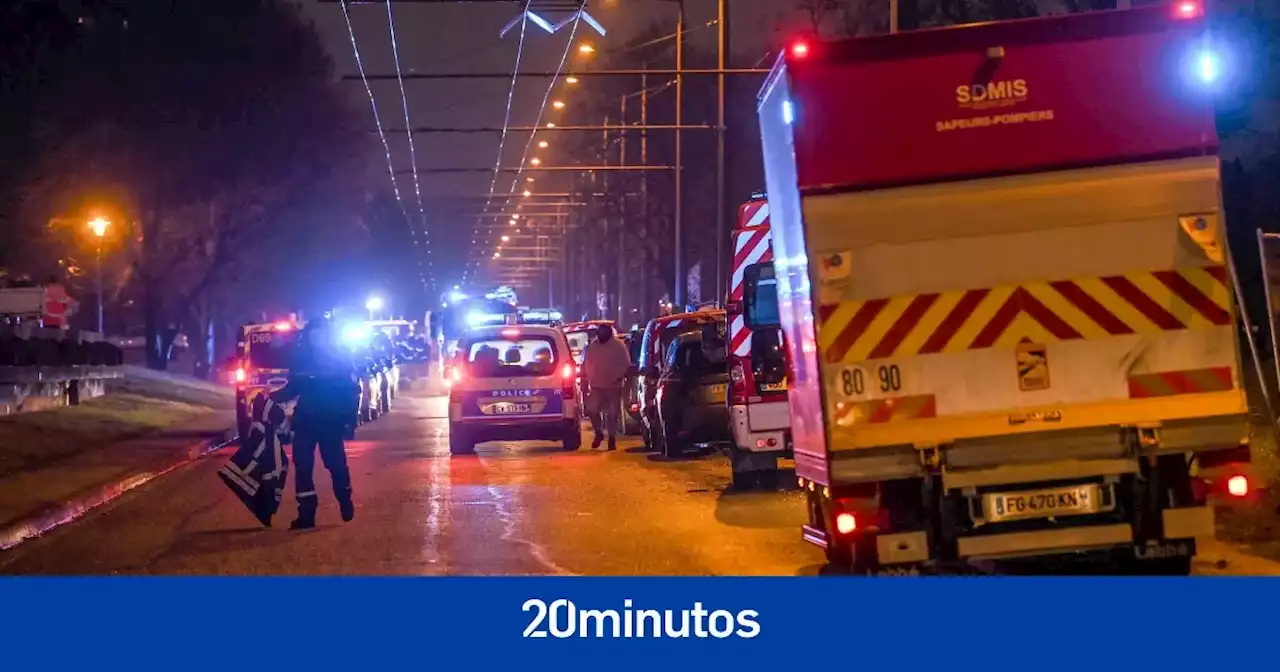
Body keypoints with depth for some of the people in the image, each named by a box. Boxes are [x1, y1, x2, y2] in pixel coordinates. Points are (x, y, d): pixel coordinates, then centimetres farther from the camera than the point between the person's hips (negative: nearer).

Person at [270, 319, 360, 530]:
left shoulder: (339, 359, -2)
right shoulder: (300, 359, 7)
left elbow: (352, 390, -5)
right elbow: (293, 388, 14)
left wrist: (349, 418, -14)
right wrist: (273, 397, -3)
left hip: (331, 422, -3)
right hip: (305, 421, 3)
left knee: (336, 464, 3)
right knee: (303, 465, -3)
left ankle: (346, 504, 27)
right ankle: (306, 514, 0)